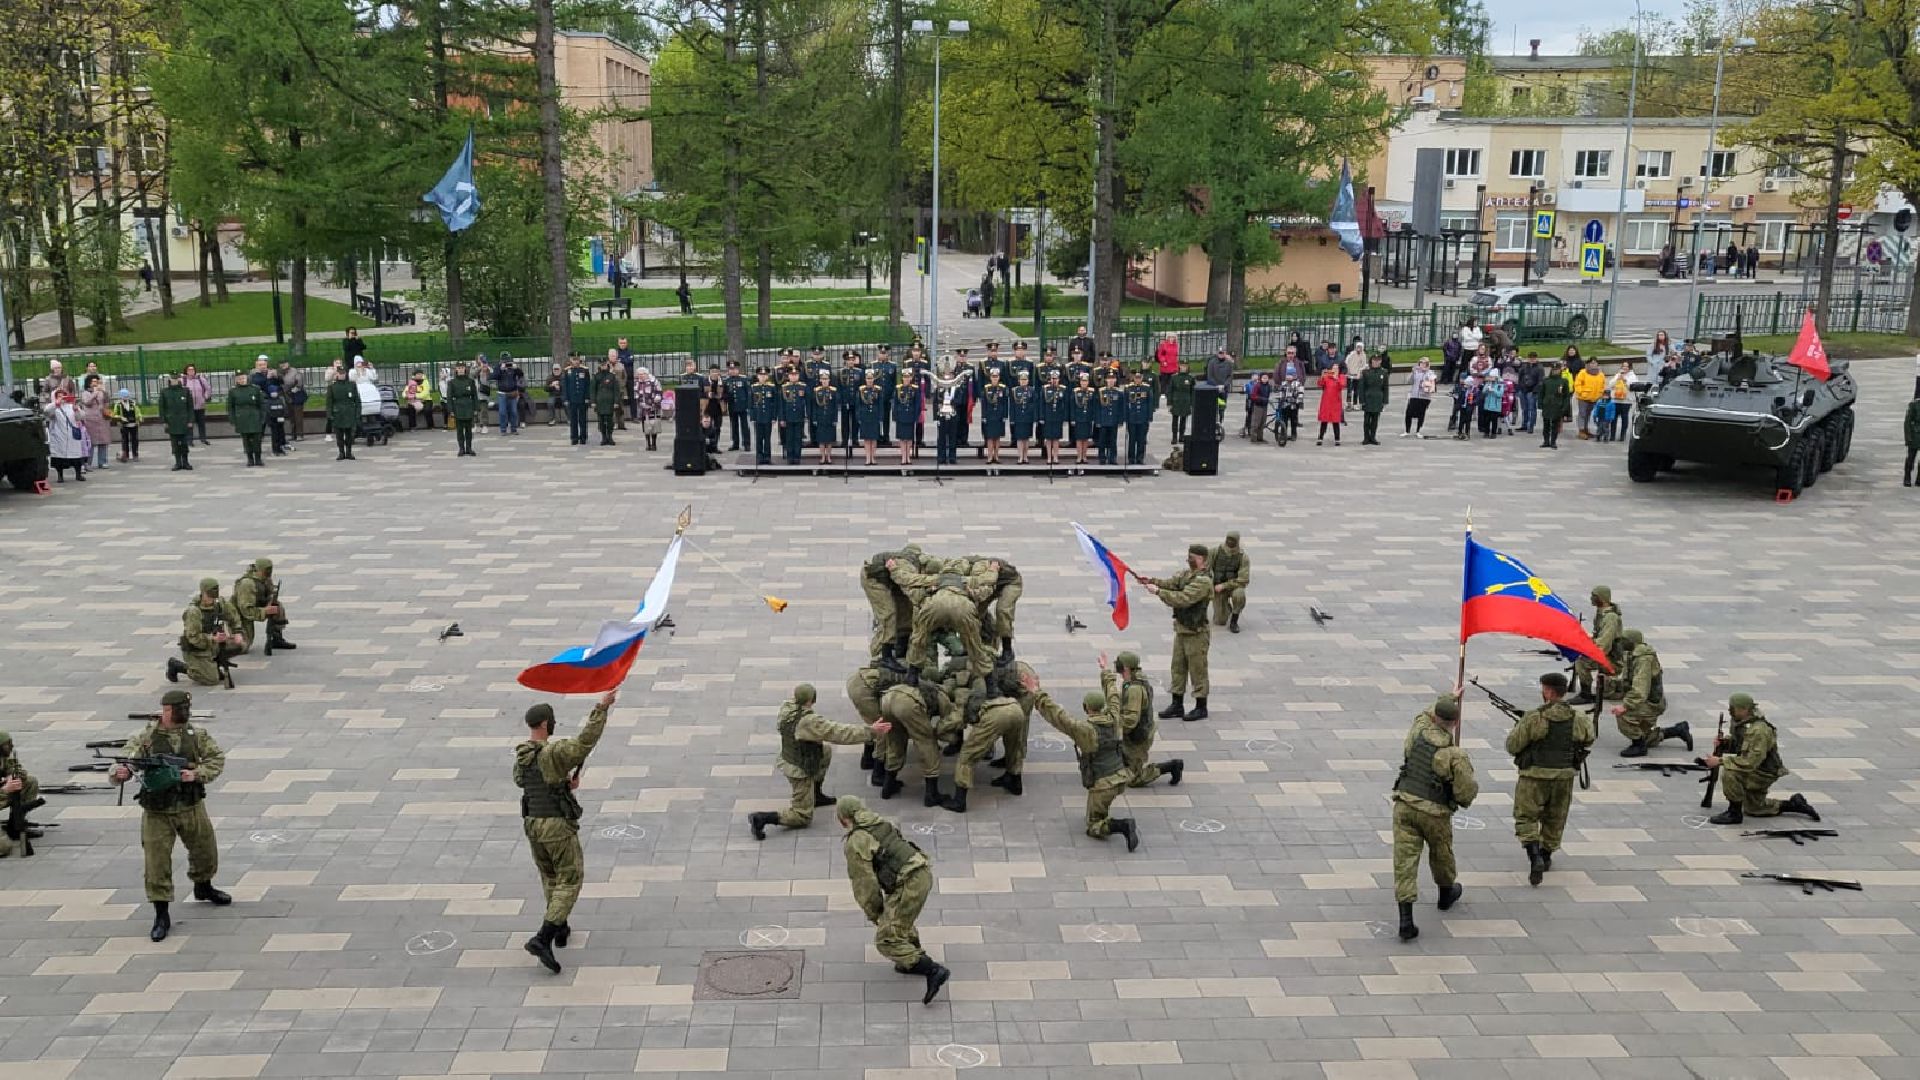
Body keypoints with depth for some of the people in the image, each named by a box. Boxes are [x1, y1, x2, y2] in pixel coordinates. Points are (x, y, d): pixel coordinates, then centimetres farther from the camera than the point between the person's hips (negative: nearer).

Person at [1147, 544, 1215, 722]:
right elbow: (1171, 582, 3)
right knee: (1178, 667, 13)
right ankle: (1177, 705, 22)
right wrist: (1152, 580, -15)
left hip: (1196, 633, -9)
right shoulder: (1186, 574, 9)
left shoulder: (1203, 581, -21)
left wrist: (1158, 591, -27)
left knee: (1197, 670, 3)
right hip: (1181, 629, 9)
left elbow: (1183, 599, -29)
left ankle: (1201, 708, 14)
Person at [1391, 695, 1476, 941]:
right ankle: (1446, 893, 53)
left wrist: (1450, 697, 38)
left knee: (1405, 860, -2)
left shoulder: (1418, 730, -4)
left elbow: (1428, 714, 22)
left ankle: (1406, 920, -9)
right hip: (1434, 813, -2)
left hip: (1405, 805, 2)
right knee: (1441, 853, 26)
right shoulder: (1457, 755, -16)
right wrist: (1473, 786, 11)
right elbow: (1466, 794, -14)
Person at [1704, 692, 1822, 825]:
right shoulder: (1741, 724, -2)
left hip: (1763, 774, -10)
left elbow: (1751, 762, -36)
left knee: (1729, 772, -32)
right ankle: (1794, 804, 32)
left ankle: (1734, 813, -19)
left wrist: (1720, 761, -37)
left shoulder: (1759, 730, -30)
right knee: (1753, 809, 23)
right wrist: (1722, 743, -9)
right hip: (1753, 771, 10)